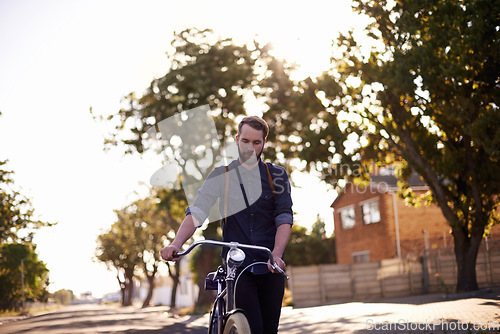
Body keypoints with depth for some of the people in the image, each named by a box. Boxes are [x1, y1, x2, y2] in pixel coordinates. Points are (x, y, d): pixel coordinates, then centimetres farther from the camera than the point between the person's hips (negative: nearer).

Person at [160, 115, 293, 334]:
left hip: (270, 267, 2)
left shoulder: (277, 175, 7)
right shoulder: (221, 176, 5)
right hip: (236, 265, -1)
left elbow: (284, 217, -4)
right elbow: (196, 212, -6)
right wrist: (176, 244, -24)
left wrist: (277, 254, -22)